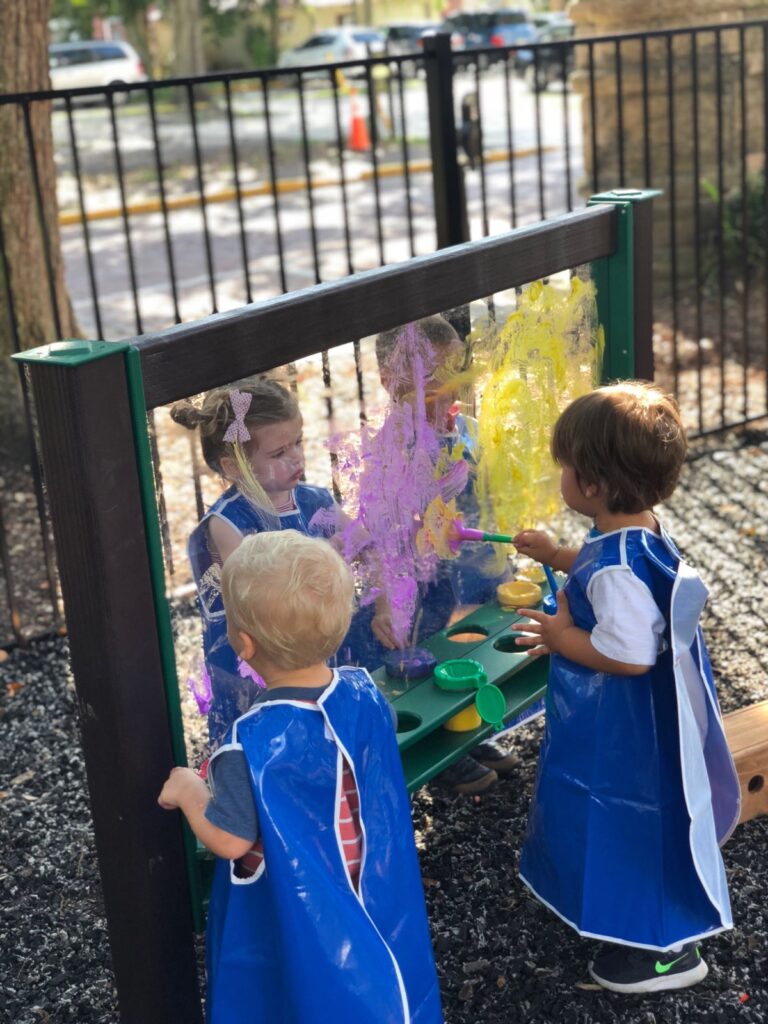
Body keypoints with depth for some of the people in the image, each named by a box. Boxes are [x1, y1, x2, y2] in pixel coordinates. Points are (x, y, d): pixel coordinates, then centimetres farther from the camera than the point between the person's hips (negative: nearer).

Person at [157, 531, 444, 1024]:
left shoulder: (254, 743, -31)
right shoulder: (365, 694, -12)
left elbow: (231, 840, -23)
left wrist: (189, 792, -5)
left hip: (292, 920, -4)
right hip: (370, 900, 5)